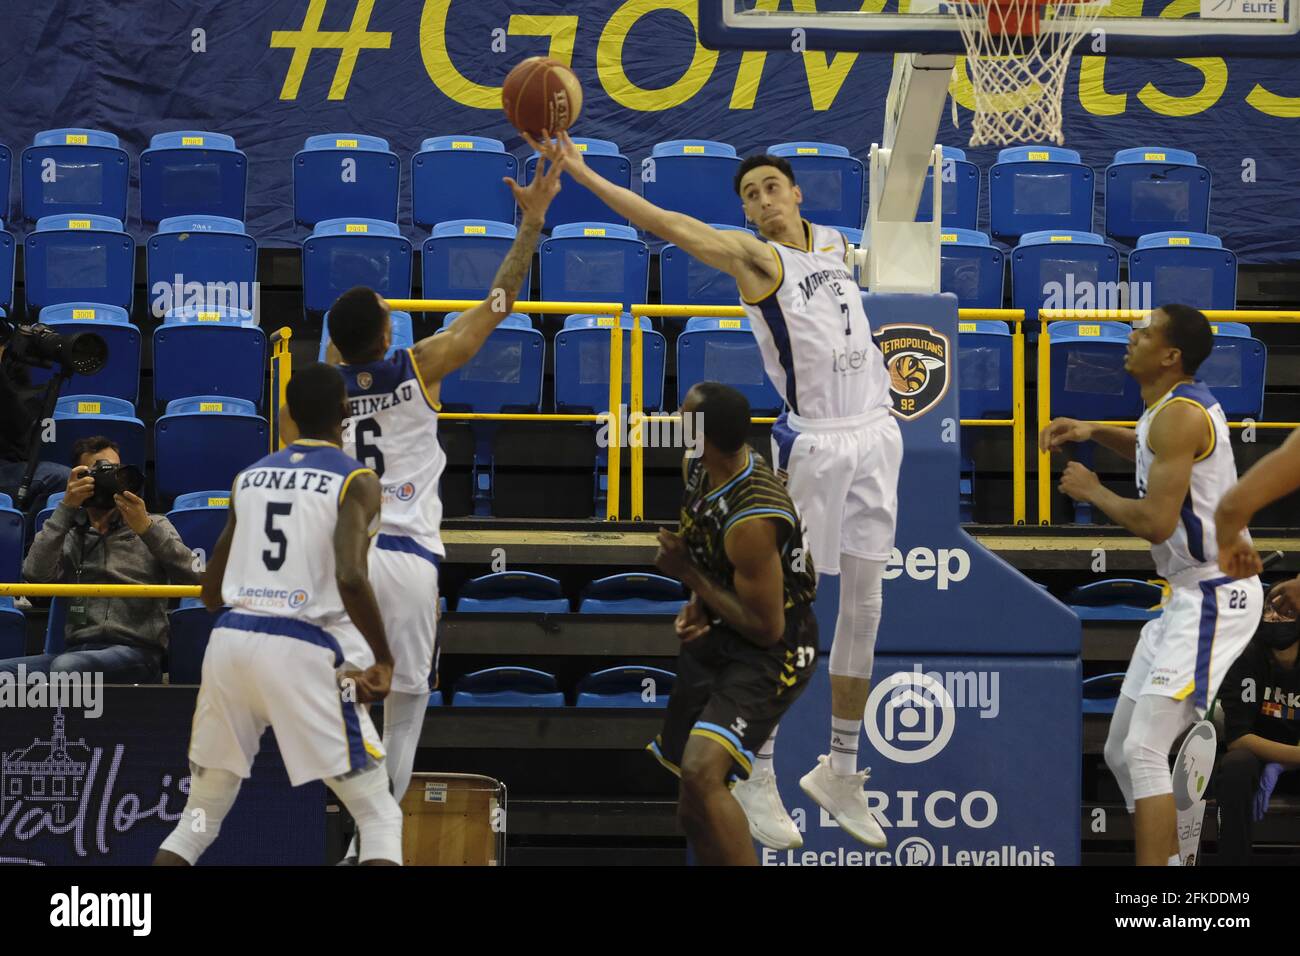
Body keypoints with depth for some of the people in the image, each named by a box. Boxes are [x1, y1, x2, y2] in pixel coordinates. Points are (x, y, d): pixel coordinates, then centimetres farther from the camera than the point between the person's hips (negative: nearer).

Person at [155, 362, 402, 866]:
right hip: (301, 651, -5)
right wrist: (383, 661, -8)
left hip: (230, 641, 5)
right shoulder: (356, 480, -1)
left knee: (200, 818, 18)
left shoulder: (249, 476, 16)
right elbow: (350, 577, -18)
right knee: (380, 817, 4)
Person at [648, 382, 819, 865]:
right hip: (715, 636, 9)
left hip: (771, 651, -9)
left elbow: (767, 627, -23)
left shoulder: (752, 520, -30)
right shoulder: (698, 468, -4)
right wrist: (698, 604, -1)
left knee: (701, 773, -30)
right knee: (693, 809, 15)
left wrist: (688, 574, -18)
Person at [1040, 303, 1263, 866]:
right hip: (1189, 593, 11)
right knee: (1123, 752, 13)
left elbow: (1156, 522, -26)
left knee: (1143, 750, -19)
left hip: (1212, 598, -11)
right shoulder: (1185, 402, 12)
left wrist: (1094, 492, -9)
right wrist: (1094, 433, 21)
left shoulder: (1178, 415, -18)